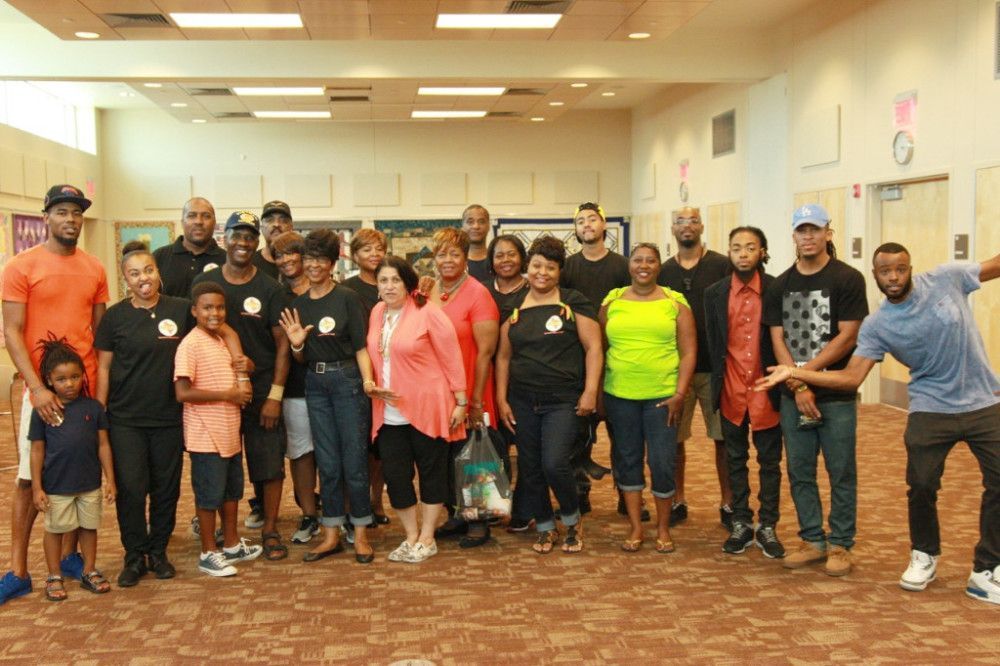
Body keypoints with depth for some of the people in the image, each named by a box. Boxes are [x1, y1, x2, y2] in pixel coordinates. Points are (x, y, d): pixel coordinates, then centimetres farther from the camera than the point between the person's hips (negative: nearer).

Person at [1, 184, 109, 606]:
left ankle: (70, 556, 22)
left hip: (88, 387, 4)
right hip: (41, 388, -3)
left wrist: (104, 384, 4)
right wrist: (37, 387, -17)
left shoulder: (95, 269, 8)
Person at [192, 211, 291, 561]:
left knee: (270, 463, 1)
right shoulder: (204, 283, 2)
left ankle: (270, 530, 15)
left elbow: (282, 343, -2)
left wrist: (275, 395, -9)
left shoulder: (269, 289, -1)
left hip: (262, 390, -1)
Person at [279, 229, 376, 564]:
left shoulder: (347, 298, -6)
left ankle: (360, 534, 13)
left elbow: (361, 347, -8)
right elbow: (302, 359, 12)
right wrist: (297, 345, -9)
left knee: (354, 460, 0)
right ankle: (331, 535, 19)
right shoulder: (298, 304, 8)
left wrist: (368, 382, -21)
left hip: (348, 380, -4)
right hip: (315, 384, 5)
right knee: (327, 463, 10)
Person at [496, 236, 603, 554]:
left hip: (563, 400, -4)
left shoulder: (573, 302, -2)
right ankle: (546, 528, 26)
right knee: (529, 468, 8)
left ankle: (573, 522, 12)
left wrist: (590, 390, -12)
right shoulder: (514, 308, 8)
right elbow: (503, 356, 12)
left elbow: (593, 348, -5)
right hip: (522, 402, 4)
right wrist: (501, 399, 7)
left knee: (554, 463, -15)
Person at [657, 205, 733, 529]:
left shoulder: (722, 266, -1)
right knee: (674, 438, 8)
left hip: (715, 367, -2)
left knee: (723, 438, 4)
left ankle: (728, 504, 16)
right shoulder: (663, 271, 7)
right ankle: (678, 501, 21)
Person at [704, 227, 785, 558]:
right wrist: (718, 385, 1)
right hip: (731, 392, 2)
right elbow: (712, 343, 5)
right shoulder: (715, 293, 3)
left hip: (767, 391, -2)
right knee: (736, 460, 11)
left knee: (770, 461, 7)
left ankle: (767, 527, 18)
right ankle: (740, 524, 21)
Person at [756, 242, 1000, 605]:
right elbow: (850, 377, -11)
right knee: (921, 486, 1)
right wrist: (794, 372, -19)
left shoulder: (946, 279, -8)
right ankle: (924, 557, 28)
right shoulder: (876, 326, -7)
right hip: (931, 411, 0)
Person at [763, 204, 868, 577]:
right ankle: (812, 541, 21)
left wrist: (805, 371, -12)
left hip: (837, 395, -4)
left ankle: (840, 545, 14)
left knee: (841, 473, 3)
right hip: (792, 396, 4)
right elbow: (777, 340, 4)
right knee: (800, 472, 9)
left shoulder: (847, 279, -4)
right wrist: (797, 386, -8)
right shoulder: (781, 285, 9)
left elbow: (848, 337, -9)